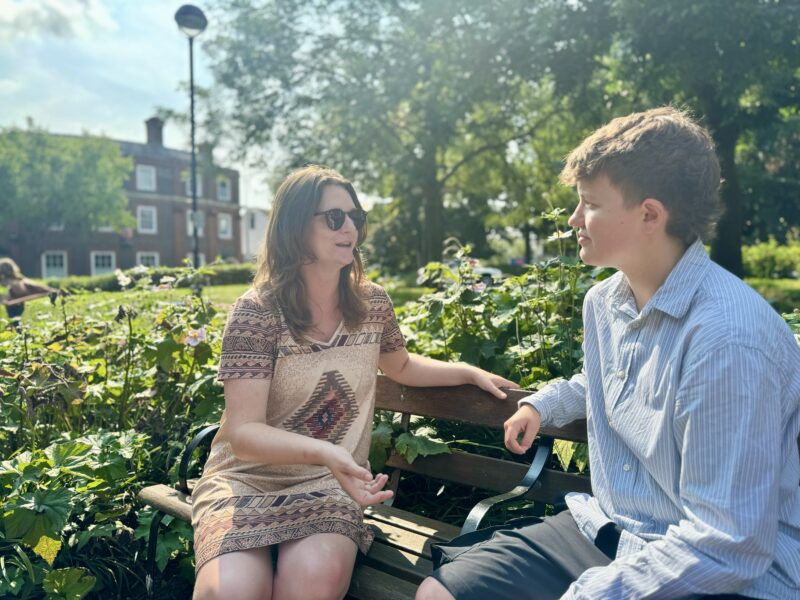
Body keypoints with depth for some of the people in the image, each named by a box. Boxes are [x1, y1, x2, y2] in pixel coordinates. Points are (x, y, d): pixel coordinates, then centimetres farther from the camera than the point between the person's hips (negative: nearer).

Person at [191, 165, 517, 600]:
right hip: (247, 478, -2)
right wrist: (323, 450, -34)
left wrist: (471, 372, 12)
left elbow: (400, 366, 22)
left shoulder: (372, 303, 1)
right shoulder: (255, 312, -13)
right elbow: (243, 432, -18)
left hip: (327, 483, 3)